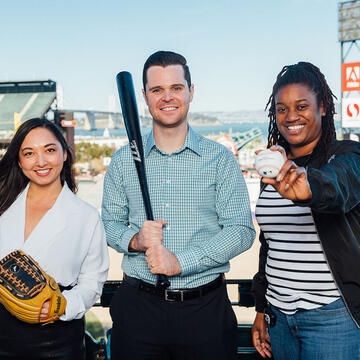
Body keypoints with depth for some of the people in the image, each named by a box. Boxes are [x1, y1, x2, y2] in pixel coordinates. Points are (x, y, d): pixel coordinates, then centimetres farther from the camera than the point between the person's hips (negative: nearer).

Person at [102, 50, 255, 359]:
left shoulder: (221, 159, -1)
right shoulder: (123, 161, 6)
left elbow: (241, 230, -7)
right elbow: (110, 223, 10)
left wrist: (180, 261, -18)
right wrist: (134, 239, -13)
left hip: (206, 309, -1)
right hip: (138, 307, 1)